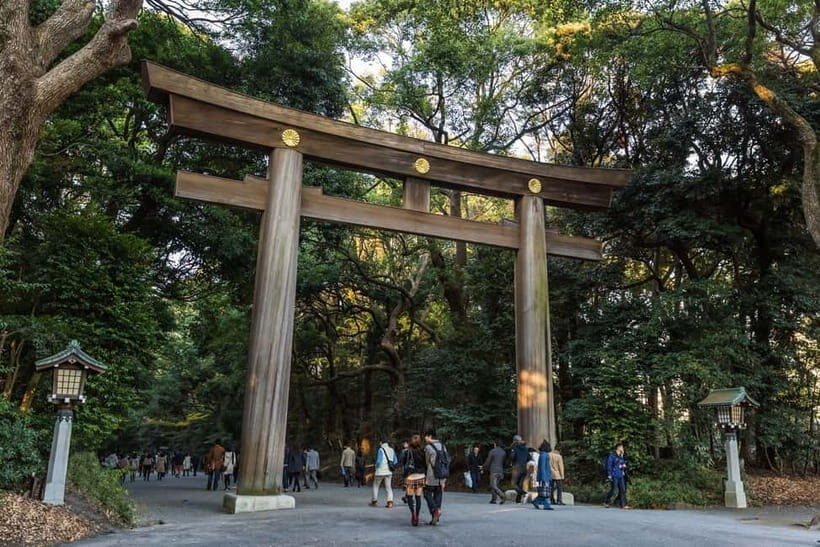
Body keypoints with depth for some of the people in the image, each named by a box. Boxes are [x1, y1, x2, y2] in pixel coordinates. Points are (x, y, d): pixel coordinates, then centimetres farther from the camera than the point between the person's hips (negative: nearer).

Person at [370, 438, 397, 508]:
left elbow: (378, 461, -19)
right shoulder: (392, 450, 5)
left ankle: (374, 501, 21)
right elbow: (395, 461, 11)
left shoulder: (380, 450, -12)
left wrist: (376, 466, 0)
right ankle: (390, 502, -8)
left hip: (380, 472, -4)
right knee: (388, 487, 9)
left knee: (376, 486, 15)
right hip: (389, 472, 4)